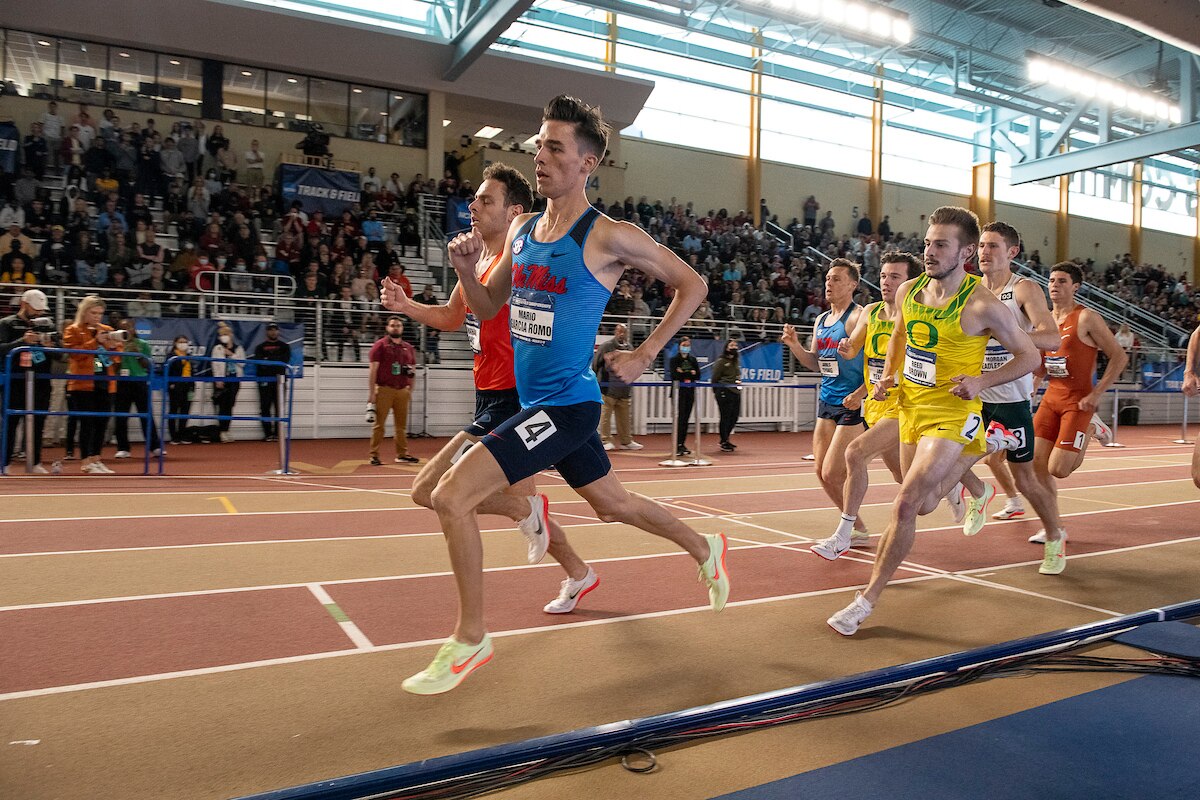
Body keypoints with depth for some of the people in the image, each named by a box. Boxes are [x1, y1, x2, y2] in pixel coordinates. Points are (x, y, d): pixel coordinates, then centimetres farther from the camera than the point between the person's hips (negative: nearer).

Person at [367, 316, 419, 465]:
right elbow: (373, 370, -5)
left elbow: (413, 367, 25)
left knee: (401, 425, 8)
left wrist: (412, 371, 2)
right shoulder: (380, 345, 0)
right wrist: (371, 393, -11)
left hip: (403, 390, 5)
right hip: (384, 390, -5)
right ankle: (374, 456, 0)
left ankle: (402, 454, 15)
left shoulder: (409, 348, 14)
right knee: (379, 424, -5)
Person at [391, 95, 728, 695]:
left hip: (567, 403, -8)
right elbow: (488, 308, 16)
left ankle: (470, 638, 3)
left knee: (451, 495, -15)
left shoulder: (608, 237, -13)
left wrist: (644, 355, -8)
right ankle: (705, 549, 46)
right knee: (613, 505, 23)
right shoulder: (521, 230, 8)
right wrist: (466, 268, -4)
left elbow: (691, 286, -4)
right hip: (534, 401, 8)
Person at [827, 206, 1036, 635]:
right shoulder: (908, 290, 0)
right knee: (924, 505, 21)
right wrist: (888, 374, 6)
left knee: (905, 505, -16)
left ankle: (867, 599, -4)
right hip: (911, 409, 7)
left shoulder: (982, 306, -17)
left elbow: (1029, 355, -6)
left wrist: (982, 381, -20)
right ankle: (984, 444, 46)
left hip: (951, 416, -7)